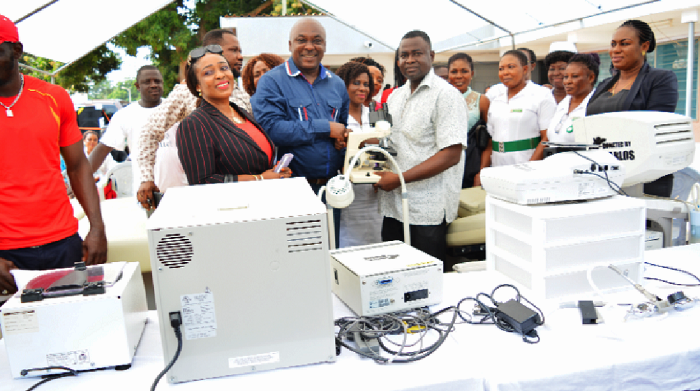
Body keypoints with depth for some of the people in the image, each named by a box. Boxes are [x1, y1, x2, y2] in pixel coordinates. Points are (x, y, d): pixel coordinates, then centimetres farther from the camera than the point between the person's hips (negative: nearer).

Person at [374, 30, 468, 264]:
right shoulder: (395, 97, 15)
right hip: (393, 205, 7)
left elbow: (451, 155, -17)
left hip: (428, 211, -7)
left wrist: (399, 178, -19)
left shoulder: (446, 95, -8)